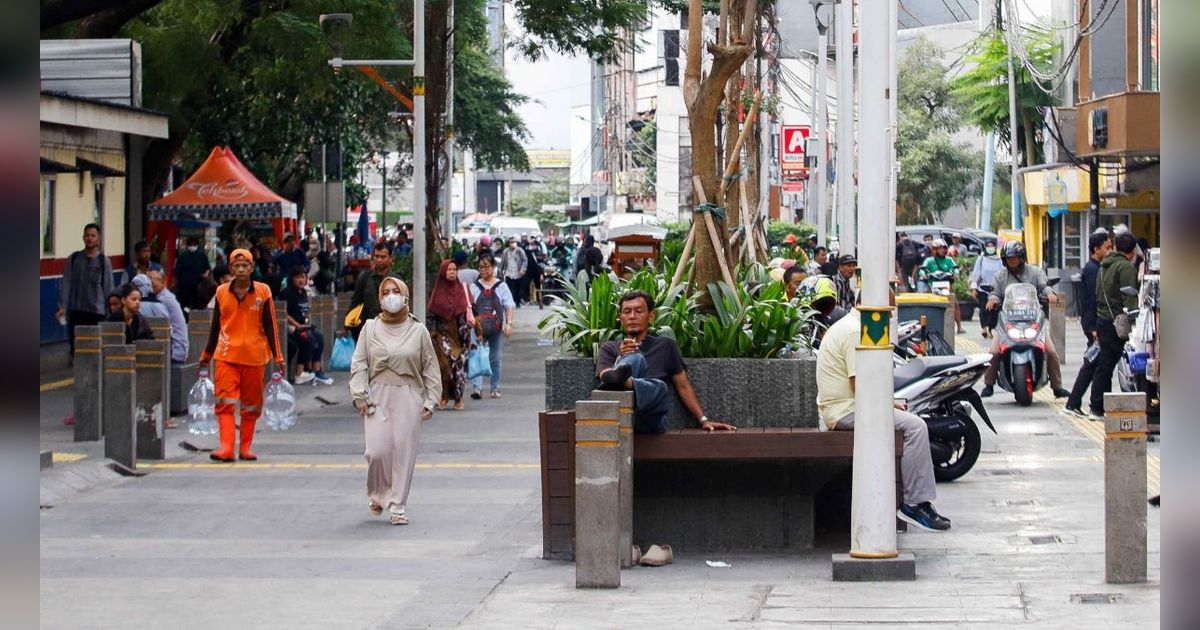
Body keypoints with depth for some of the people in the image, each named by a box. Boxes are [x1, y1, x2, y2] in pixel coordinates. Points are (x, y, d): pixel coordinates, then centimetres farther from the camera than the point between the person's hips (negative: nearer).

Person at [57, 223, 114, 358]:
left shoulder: (104, 261, 2)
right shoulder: (73, 259, 6)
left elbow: (108, 288, 3)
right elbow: (66, 283, 4)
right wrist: (62, 306, -4)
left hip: (97, 311, -2)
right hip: (76, 310, 2)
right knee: (75, 347, 1)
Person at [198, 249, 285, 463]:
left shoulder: (263, 292, 2)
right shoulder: (222, 292, 6)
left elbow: (270, 326, 4)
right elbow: (215, 326, 14)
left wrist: (278, 357, 0)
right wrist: (206, 355, 17)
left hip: (254, 357, 0)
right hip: (226, 356, 0)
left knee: (251, 404, 6)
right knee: (225, 401, -11)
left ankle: (246, 447, 16)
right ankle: (226, 447, -14)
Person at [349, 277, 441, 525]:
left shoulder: (418, 331, 5)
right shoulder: (370, 328, 6)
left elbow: (430, 368, 8)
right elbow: (359, 364, 4)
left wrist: (430, 401, 2)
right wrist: (360, 395, -6)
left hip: (408, 397, 0)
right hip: (378, 396, 0)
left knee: (404, 451, -2)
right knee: (377, 451, -8)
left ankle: (398, 507, 8)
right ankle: (377, 494, 19)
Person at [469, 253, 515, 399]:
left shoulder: (501, 286, 6)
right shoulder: (474, 286, 8)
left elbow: (510, 306, 3)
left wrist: (509, 323, -10)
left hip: (496, 328, 1)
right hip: (478, 328, 0)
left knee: (496, 359, 7)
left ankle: (495, 388, 17)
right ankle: (477, 388, -19)